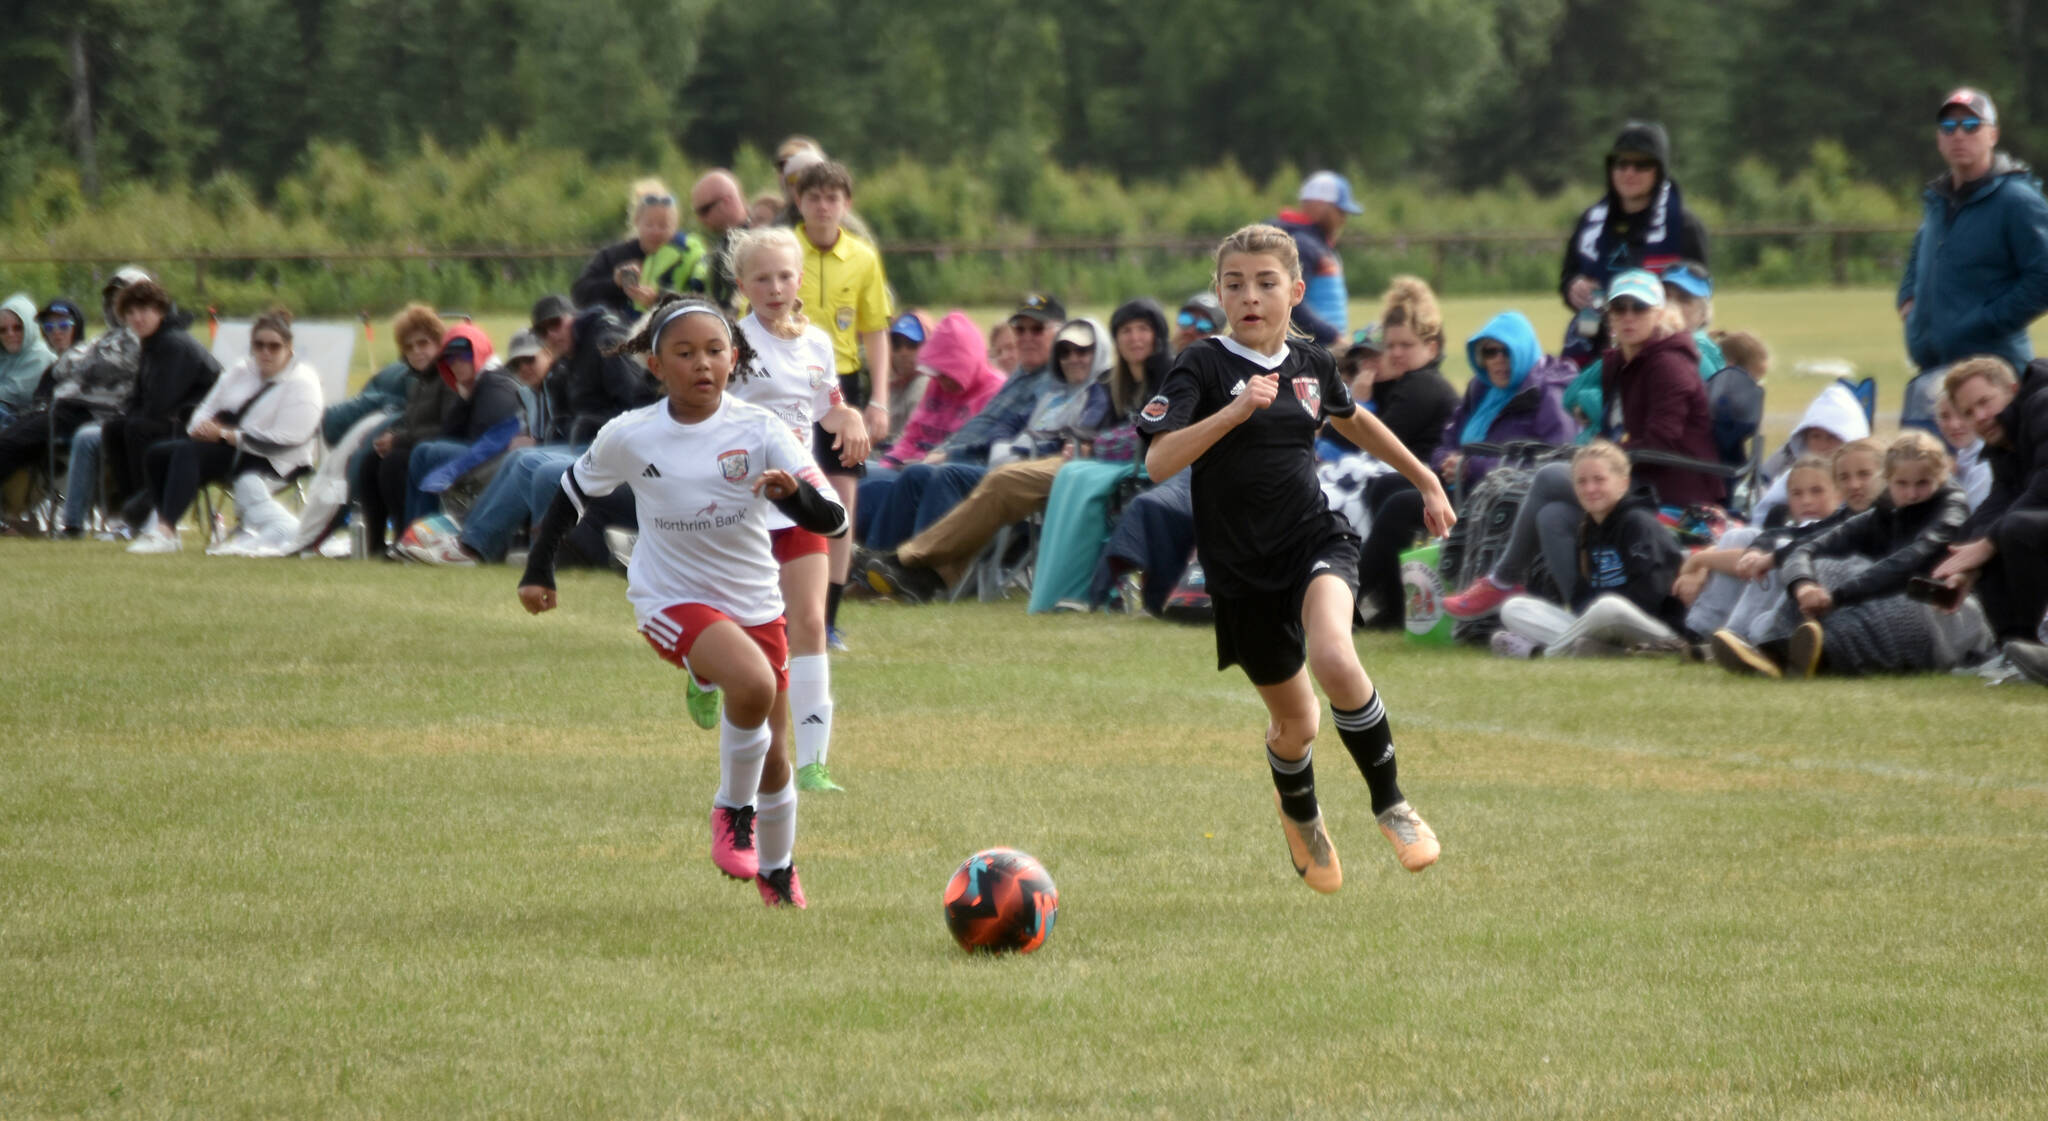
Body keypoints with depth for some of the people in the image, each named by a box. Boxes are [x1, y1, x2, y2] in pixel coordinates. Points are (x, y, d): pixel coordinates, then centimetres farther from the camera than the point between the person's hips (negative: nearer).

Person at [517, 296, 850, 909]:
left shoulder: (760, 430, -13)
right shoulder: (629, 436, -12)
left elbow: (832, 519, -20)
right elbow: (572, 491, 8)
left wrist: (795, 492, -40)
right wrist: (538, 570, 9)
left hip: (755, 603, 3)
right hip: (673, 601, -3)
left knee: (773, 758, 12)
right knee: (752, 684, -32)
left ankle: (777, 869, 40)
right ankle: (732, 810, -8)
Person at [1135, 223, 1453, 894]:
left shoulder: (1311, 365, 4)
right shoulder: (1203, 367, -9)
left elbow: (1353, 420, 27)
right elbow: (1158, 462, -21)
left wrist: (1424, 479, 32)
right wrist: (1233, 411, -31)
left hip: (1316, 540, 1)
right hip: (1243, 569, -1)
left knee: (1335, 661, -30)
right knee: (1294, 722, 10)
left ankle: (1390, 803, -9)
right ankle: (1300, 815, 45)